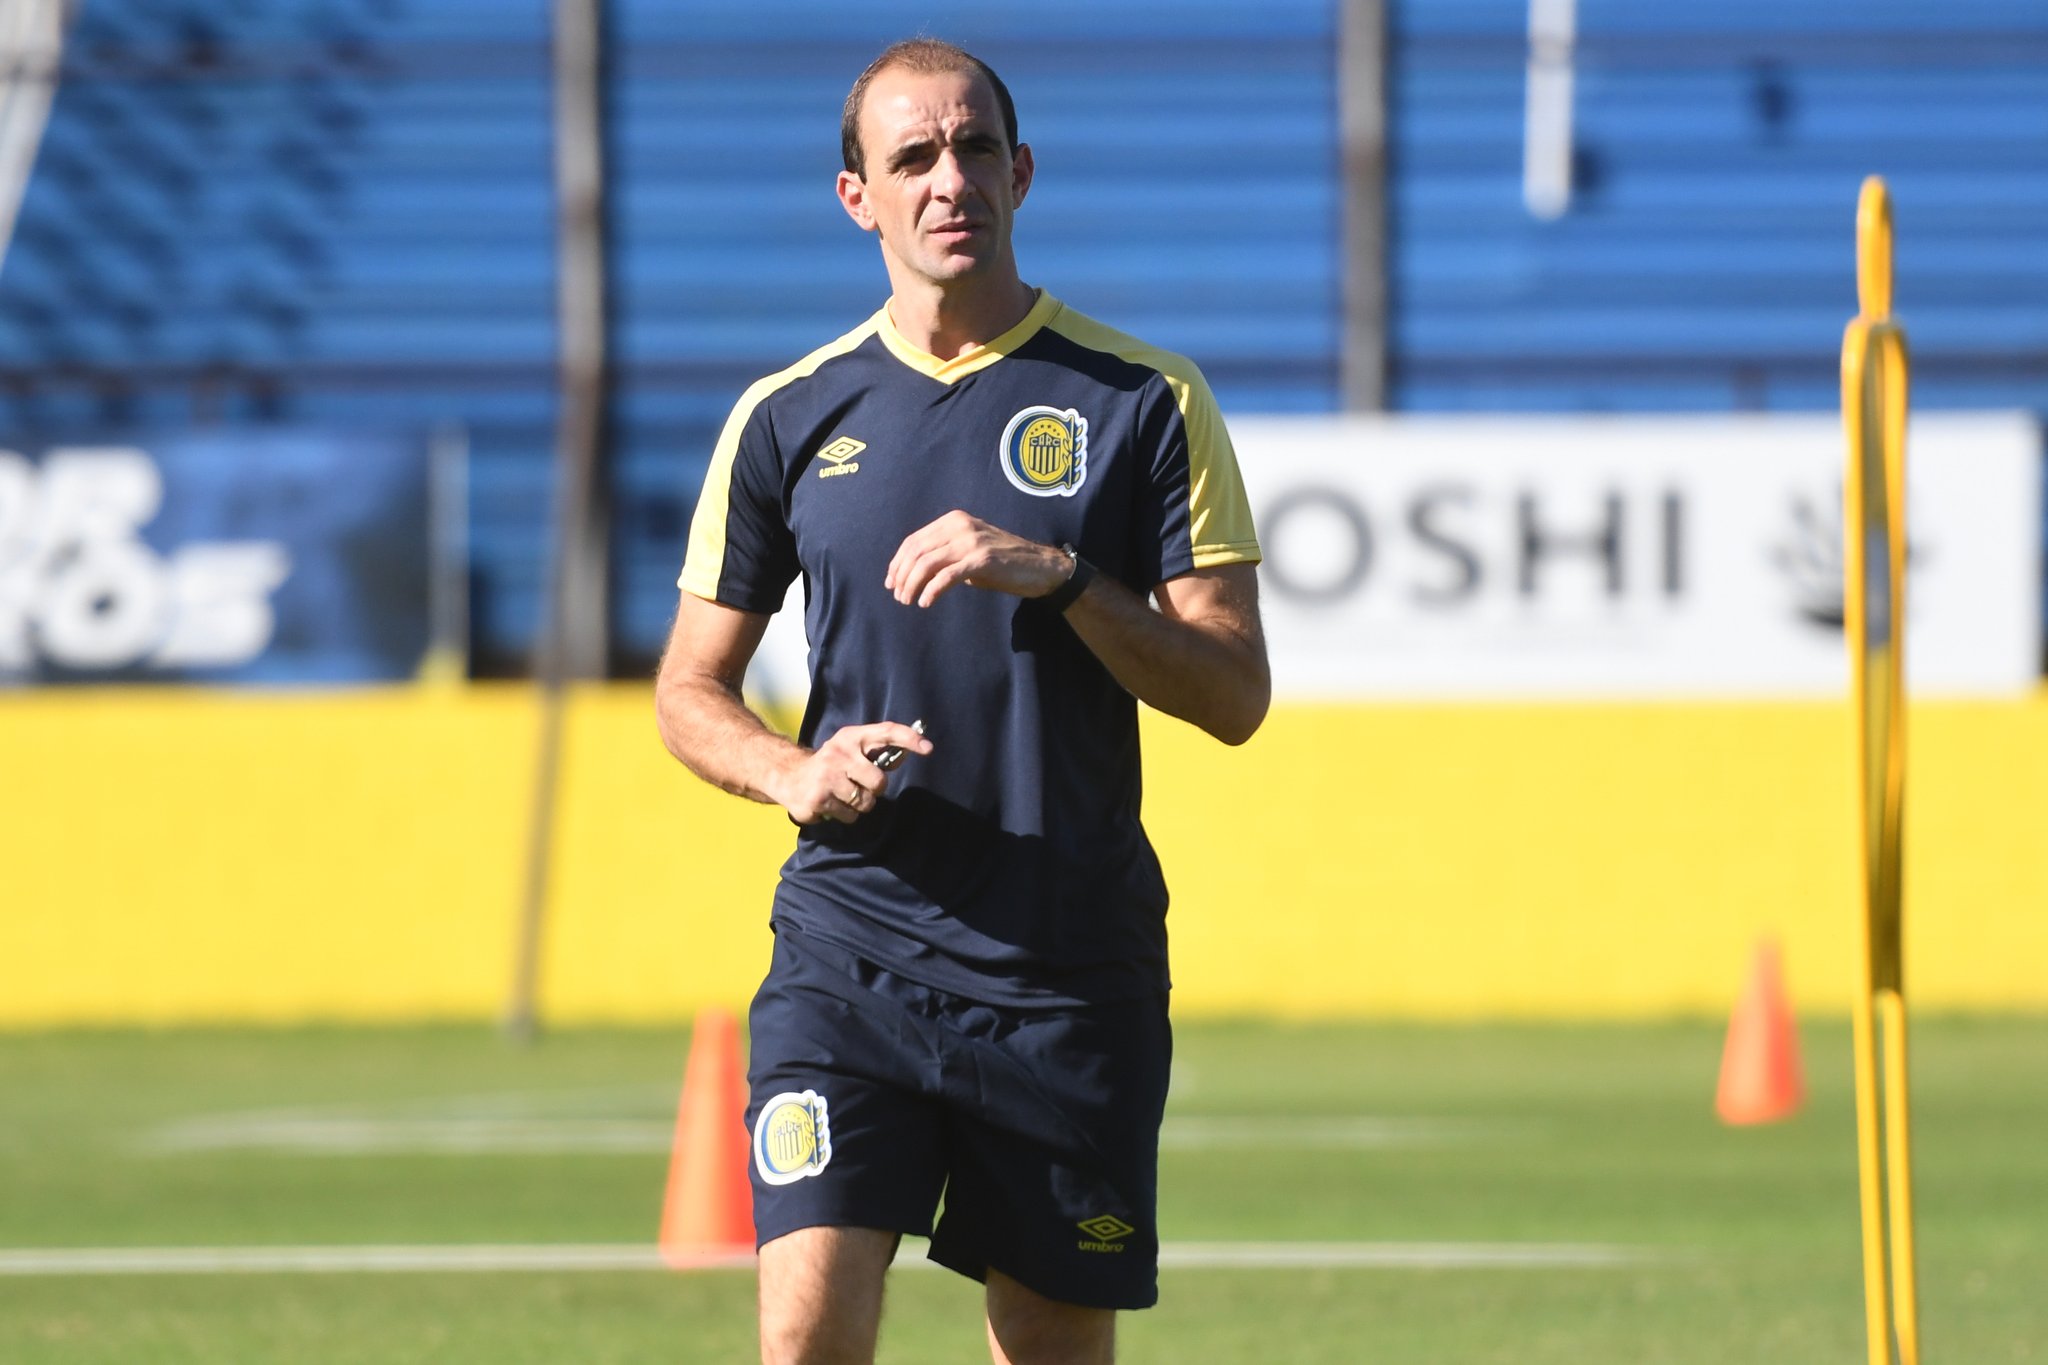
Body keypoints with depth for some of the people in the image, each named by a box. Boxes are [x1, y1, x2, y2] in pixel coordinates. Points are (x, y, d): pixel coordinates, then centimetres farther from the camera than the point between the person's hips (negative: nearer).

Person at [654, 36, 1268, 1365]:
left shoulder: (1144, 402, 2)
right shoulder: (790, 417, 6)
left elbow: (1234, 692, -2)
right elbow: (691, 690, 14)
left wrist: (1060, 576, -17)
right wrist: (794, 773, -8)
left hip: (1070, 973, 0)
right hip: (849, 946, 0)